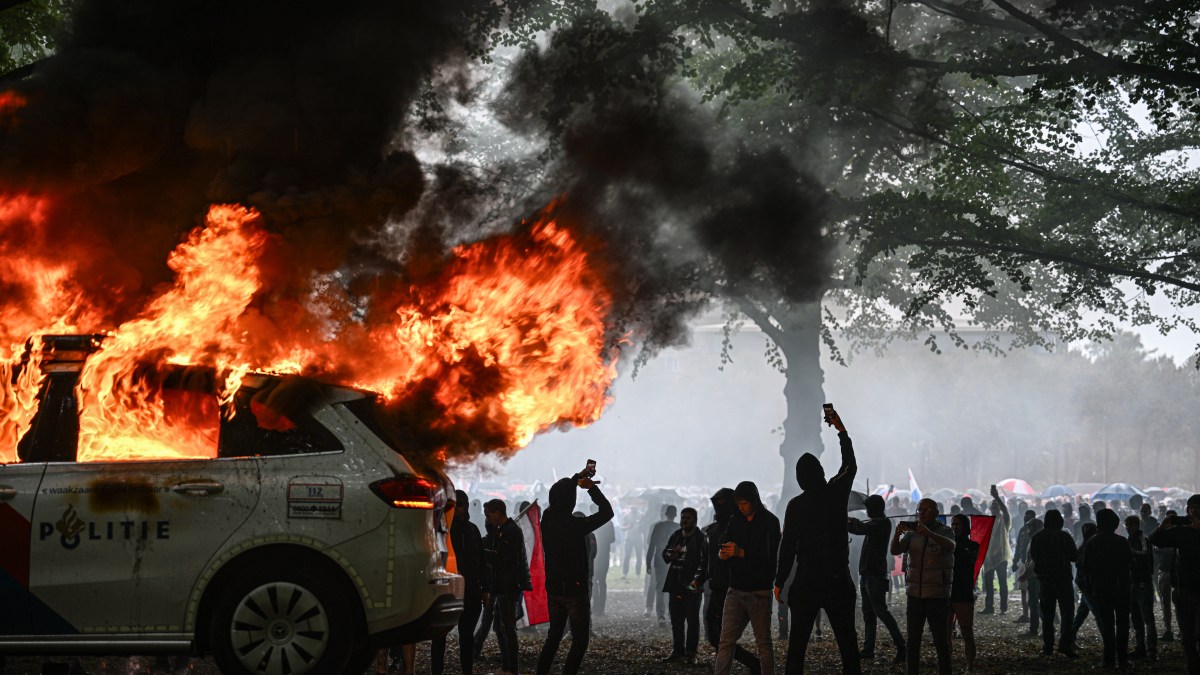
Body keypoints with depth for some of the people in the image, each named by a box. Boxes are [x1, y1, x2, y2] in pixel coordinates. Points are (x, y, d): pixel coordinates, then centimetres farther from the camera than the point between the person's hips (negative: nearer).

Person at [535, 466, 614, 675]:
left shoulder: (547, 519, -3)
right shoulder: (575, 525, -21)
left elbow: (560, 495, 17)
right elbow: (607, 512, -10)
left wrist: (578, 477, 23)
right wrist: (592, 487, -1)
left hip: (553, 590, 7)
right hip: (575, 590, -7)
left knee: (553, 636, 18)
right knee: (580, 641, 1)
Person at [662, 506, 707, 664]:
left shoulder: (700, 538, -7)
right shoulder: (676, 536, 12)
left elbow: (704, 562, -14)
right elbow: (665, 553, 18)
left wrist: (697, 580, -27)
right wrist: (670, 555, -6)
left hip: (692, 585, -6)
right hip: (675, 584, 6)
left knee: (692, 620, -3)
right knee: (676, 620, 11)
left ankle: (691, 654, 0)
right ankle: (677, 650, 20)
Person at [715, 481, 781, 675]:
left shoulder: (769, 522, -5)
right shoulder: (736, 520, 12)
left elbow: (770, 557, -13)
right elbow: (723, 545, 13)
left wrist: (741, 553, -21)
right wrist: (722, 553, -11)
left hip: (759, 592, -5)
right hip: (735, 591, 5)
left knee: (763, 642, 1)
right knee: (726, 640, -2)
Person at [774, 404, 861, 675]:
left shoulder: (796, 505, -5)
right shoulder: (836, 493, -1)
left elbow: (788, 547, -5)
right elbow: (850, 465, 19)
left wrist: (779, 582, 3)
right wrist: (841, 429, 28)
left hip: (806, 582, -1)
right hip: (838, 580, 2)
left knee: (797, 644, 2)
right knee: (847, 642, 7)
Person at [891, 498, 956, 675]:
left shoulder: (945, 532, -3)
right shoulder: (911, 533, 6)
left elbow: (950, 546, -25)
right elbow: (895, 551, -7)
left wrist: (929, 533, -42)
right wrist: (897, 533, -28)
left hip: (938, 596, -3)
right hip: (915, 594, 3)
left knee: (940, 640, -2)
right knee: (913, 640, 4)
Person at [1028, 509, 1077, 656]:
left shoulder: (1036, 538, 0)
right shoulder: (1064, 537, -11)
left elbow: (1033, 556, 10)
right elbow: (1074, 556, -5)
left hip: (1045, 580, 4)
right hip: (1063, 579, -4)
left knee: (1047, 615, 9)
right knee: (1067, 611, 0)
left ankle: (1048, 647, 6)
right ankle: (1065, 643, -14)